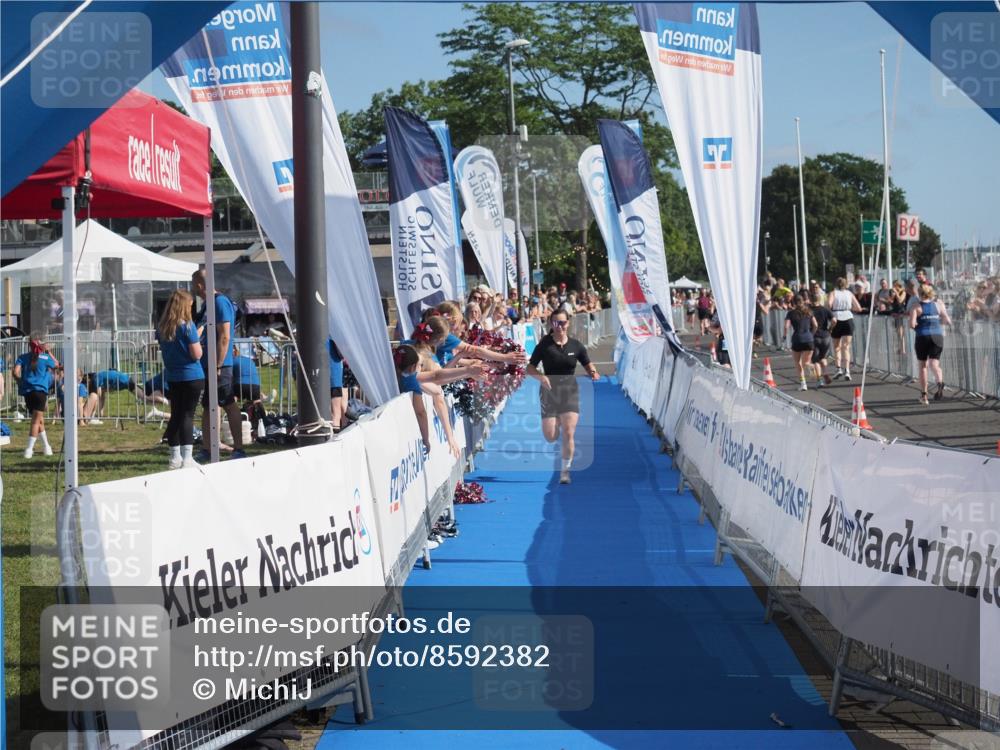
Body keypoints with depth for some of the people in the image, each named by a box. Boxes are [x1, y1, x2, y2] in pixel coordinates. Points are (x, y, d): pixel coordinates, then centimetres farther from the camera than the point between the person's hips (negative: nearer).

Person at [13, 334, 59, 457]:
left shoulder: (23, 357, 6)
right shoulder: (45, 357, 1)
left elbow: (16, 372, -7)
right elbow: (56, 365, 20)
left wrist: (20, 382, 9)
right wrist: (48, 351, 25)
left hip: (26, 391, 4)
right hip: (40, 390, -4)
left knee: (39, 419, 17)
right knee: (36, 420, -5)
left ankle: (46, 446, 29)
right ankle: (29, 449, -14)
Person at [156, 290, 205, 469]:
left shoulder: (161, 327, 4)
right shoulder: (187, 326, -14)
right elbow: (197, 354, -15)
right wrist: (198, 343, 5)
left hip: (172, 377, 6)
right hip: (191, 376, -6)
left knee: (175, 416, 12)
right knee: (187, 416, -5)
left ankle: (175, 457, 17)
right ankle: (187, 458, -9)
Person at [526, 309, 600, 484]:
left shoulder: (576, 345, 0)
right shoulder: (544, 344, -5)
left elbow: (588, 365, 9)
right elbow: (530, 368, -3)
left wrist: (594, 374, -14)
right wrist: (541, 376, -23)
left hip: (570, 391, 0)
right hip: (549, 391, 0)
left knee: (568, 433, -12)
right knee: (550, 437, -2)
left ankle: (565, 471, 2)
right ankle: (557, 423, 36)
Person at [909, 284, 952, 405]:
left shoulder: (916, 307, -2)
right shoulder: (938, 304, 7)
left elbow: (912, 324, -14)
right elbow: (948, 321, 5)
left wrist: (917, 326, 8)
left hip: (923, 337, -2)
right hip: (937, 336, 2)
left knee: (923, 366, 11)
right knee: (934, 363, -2)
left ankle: (924, 395, 14)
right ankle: (940, 383, -35)